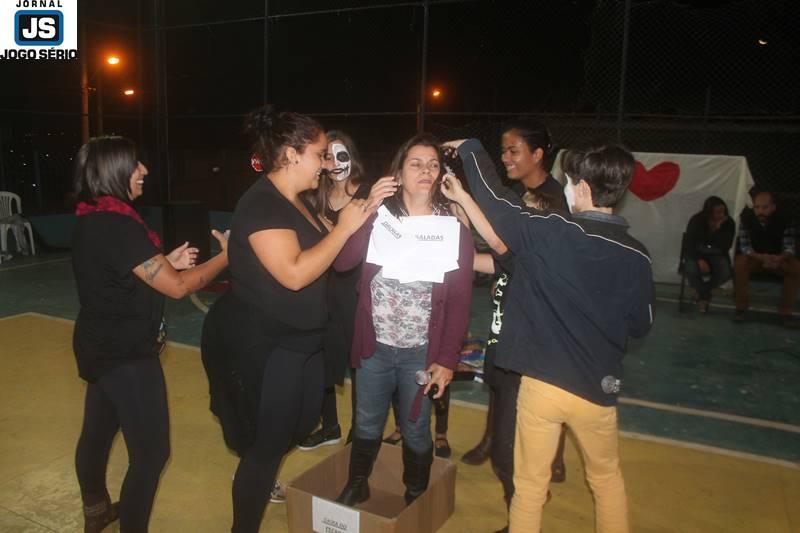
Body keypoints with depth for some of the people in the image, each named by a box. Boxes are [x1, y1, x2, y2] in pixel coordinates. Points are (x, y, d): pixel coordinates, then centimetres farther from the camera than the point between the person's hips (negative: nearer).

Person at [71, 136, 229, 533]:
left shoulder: (91, 220, 5)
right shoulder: (118, 225, -25)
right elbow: (178, 287, -24)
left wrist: (166, 262, 6)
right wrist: (226, 255, -13)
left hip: (104, 347, 10)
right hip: (126, 354, -10)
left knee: (97, 432, 24)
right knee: (151, 451, 2)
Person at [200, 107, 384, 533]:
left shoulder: (297, 201, 8)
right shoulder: (261, 205, -22)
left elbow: (323, 253, 10)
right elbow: (294, 273, -31)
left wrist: (361, 213, 0)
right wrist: (343, 228, -23)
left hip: (296, 339, 10)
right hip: (259, 343, -10)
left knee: (302, 422, 23)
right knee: (267, 441, 3)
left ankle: (261, 483, 49)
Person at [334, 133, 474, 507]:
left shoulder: (454, 226, -5)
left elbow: (460, 300, -6)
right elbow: (342, 262, -14)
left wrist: (447, 358, -10)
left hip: (422, 351, -1)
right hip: (376, 345, 2)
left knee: (415, 431, 14)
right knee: (367, 425, 18)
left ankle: (416, 499, 38)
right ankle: (356, 486, 43)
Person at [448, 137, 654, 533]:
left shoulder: (550, 233, -16)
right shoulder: (636, 257, -6)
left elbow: (494, 197, -7)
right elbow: (640, 325, 4)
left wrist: (471, 148, 9)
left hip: (542, 382, -3)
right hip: (598, 388, 3)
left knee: (530, 482, 14)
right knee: (607, 479, 25)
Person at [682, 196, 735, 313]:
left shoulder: (729, 223, -9)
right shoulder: (696, 220, -13)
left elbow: (726, 247, -18)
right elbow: (689, 245, -14)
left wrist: (717, 230, -29)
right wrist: (700, 260, -31)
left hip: (717, 255, 2)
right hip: (696, 254, -1)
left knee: (726, 273, -30)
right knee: (691, 270, -35)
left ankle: (702, 292, 2)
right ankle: (705, 295, -3)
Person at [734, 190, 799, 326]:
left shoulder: (783, 220, -17)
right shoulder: (746, 217, -19)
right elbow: (744, 246, -23)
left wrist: (779, 258, -43)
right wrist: (761, 257, -42)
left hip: (777, 259, 1)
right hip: (753, 257, -1)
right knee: (740, 264, -34)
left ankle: (785, 312, -14)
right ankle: (741, 308, -20)